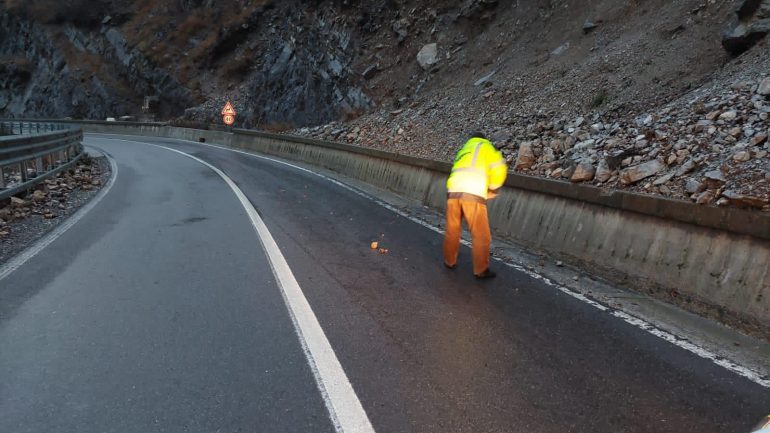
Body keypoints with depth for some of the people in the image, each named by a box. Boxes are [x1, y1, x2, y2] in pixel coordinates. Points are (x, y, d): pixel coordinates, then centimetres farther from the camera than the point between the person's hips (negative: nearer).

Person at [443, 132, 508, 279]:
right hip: (473, 193, -5)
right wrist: (493, 189, 15)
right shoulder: (485, 146, 16)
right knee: (481, 235, 5)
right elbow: (499, 168, 2)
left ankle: (449, 261, 32)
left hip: (454, 190, 6)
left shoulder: (463, 150, 33)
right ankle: (481, 270, 10)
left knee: (452, 230, 20)